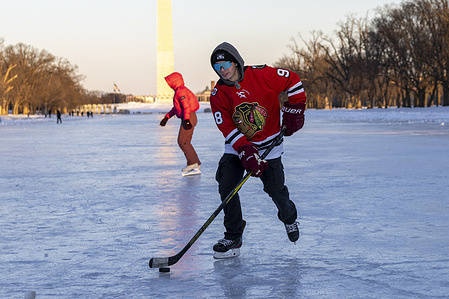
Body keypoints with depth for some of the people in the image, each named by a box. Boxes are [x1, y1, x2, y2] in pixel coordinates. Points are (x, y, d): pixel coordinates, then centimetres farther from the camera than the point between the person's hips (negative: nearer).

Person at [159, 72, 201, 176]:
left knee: (182, 141, -12)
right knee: (185, 142, 12)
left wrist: (187, 119, -31)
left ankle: (193, 163, -14)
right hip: (187, 118, 11)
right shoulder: (179, 91, 21)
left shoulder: (181, 91, -12)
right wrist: (166, 118, 30)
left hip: (189, 117, -11)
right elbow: (176, 108, 30)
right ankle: (196, 164, 12)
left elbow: (186, 105, -23)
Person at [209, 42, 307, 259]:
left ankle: (289, 218, 34)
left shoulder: (262, 75, -14)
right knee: (226, 184, -14)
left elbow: (293, 80, -2)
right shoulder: (218, 94, -8)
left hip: (268, 144, -2)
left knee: (275, 189, -2)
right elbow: (227, 128, -14)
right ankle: (233, 237, -3)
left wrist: (294, 110, -7)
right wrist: (246, 153, -26)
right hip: (237, 145, 2)